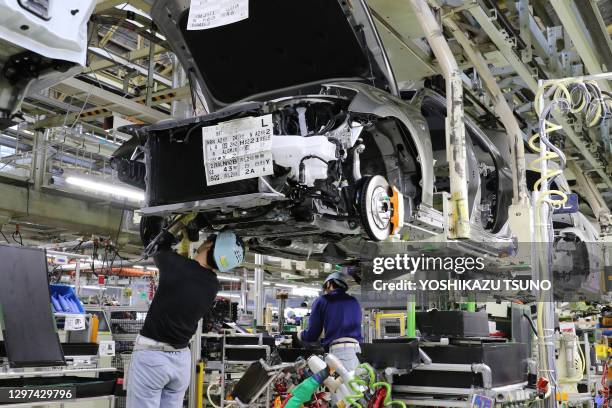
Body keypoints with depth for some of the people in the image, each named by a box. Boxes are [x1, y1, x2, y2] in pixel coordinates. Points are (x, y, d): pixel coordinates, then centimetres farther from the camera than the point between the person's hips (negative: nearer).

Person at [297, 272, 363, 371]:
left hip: (337, 349, -4)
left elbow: (312, 334, 7)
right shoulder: (354, 302, 20)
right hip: (356, 348, 4)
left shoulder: (321, 301, 8)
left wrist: (301, 335, 30)